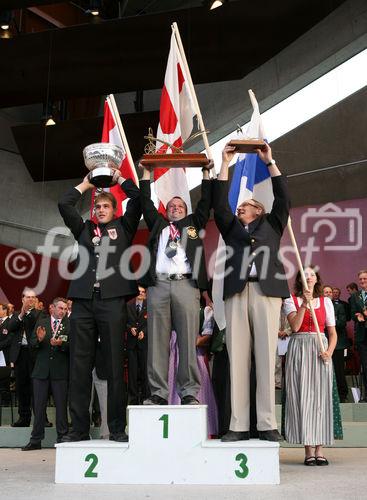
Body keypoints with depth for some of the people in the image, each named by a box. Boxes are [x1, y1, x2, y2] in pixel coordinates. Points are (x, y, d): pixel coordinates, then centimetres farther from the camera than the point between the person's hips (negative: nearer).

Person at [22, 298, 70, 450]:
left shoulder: (69, 324, 2)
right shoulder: (41, 322, 10)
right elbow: (32, 343, 5)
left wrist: (61, 344, -22)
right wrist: (39, 339, -16)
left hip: (60, 371, -2)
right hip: (41, 370, 3)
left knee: (61, 405, 1)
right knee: (39, 405, 7)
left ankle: (62, 438, 10)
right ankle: (36, 440, 15)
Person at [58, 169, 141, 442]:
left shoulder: (123, 227, 18)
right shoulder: (84, 229, 23)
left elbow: (138, 199, 10)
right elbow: (64, 204, 17)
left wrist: (119, 178, 22)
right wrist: (86, 184, 25)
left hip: (112, 300, -2)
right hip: (83, 301, 3)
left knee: (115, 365, -3)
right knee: (80, 365, 0)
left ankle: (118, 427, 2)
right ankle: (80, 427, 5)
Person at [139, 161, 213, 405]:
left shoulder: (193, 224, 25)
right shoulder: (158, 224, 26)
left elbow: (206, 202, 20)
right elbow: (146, 202, 25)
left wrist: (206, 172, 22)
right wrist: (147, 172, 28)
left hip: (186, 285, -1)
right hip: (158, 285, 1)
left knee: (188, 342, -6)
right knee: (158, 342, -3)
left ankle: (190, 392, -5)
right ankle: (158, 393, -2)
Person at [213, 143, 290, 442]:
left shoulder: (271, 225, 24)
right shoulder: (232, 228, 27)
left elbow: (283, 198, 13)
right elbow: (219, 203, 15)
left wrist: (269, 162, 14)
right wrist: (226, 163, 14)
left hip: (266, 290, -2)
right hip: (236, 292, 2)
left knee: (266, 357, -6)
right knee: (237, 358, -4)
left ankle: (267, 424, -5)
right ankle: (239, 425, -4)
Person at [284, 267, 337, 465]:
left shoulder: (326, 302, 12)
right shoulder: (291, 300, 7)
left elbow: (333, 333, 9)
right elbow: (295, 326, -10)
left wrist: (329, 351, -7)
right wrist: (304, 303, -16)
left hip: (320, 349, 2)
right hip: (298, 349, -2)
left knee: (321, 395, -2)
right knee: (302, 395, -5)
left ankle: (319, 449, 3)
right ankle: (308, 449, -1)